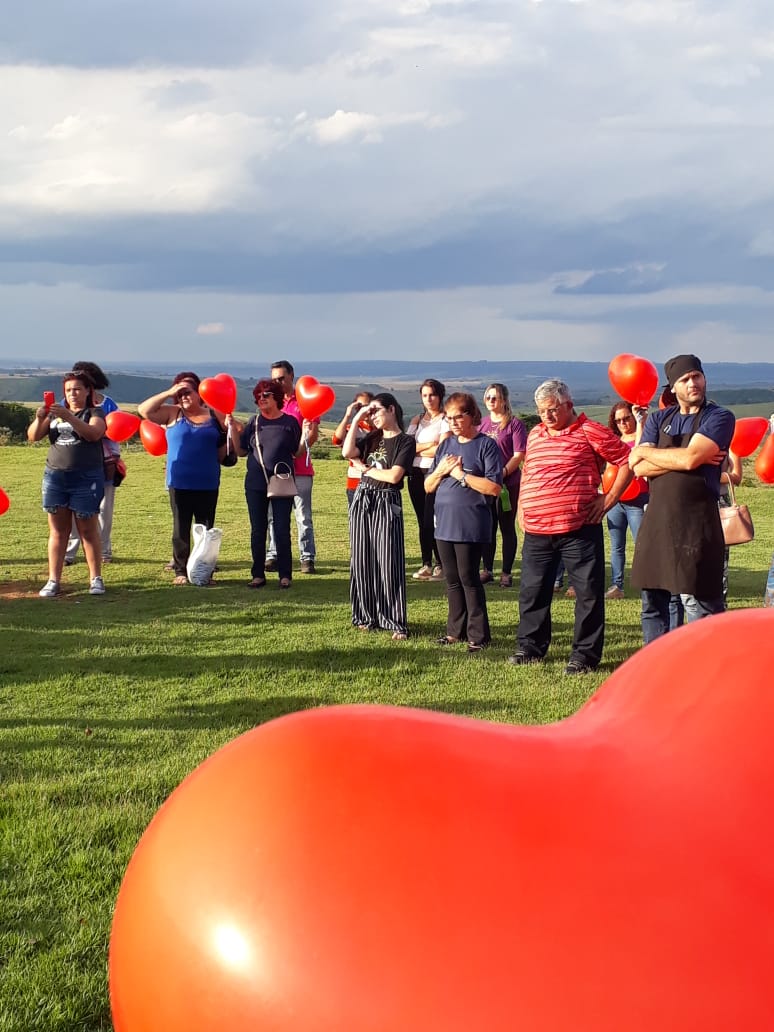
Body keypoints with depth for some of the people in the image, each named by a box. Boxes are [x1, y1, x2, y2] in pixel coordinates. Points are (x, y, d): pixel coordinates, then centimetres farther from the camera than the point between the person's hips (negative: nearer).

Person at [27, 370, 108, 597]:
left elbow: (94, 433, -18)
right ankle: (53, 581, 3)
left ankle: (96, 579, 6)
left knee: (88, 530, -1)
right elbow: (33, 436, 6)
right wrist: (39, 419, -14)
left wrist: (68, 416, -28)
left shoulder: (94, 413, 4)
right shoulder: (55, 413, 15)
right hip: (55, 476, 3)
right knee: (57, 530, 3)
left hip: (86, 478, -3)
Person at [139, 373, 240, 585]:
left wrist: (232, 429, -7)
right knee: (181, 529, 4)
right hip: (179, 483, -1)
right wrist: (168, 393, -8)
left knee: (206, 529, 6)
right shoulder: (173, 413, 5)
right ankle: (181, 571, 11)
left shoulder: (215, 416, 7)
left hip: (208, 484, 1)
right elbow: (144, 410, -6)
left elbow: (227, 451, 11)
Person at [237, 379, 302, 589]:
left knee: (282, 530, -1)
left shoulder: (289, 422, 1)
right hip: (256, 484, 3)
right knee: (257, 531, 6)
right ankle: (258, 575, 13)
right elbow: (241, 451, 7)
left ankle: (285, 575, 6)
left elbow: (297, 452, 3)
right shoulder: (254, 422, 7)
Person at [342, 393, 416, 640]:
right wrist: (356, 420, -1)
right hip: (362, 500, 6)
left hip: (386, 502, -6)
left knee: (389, 564, -7)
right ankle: (367, 617, 16)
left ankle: (396, 623, -4)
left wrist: (366, 470, -3)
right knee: (362, 561, 7)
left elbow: (394, 476, -16)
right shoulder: (373, 438, 13)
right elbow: (347, 452, -3)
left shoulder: (405, 441, -5)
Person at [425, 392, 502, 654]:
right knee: (452, 580, 10)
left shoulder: (486, 445, -6)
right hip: (444, 522, 6)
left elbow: (494, 487, -15)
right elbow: (428, 487, 14)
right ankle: (456, 630, 20)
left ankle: (478, 635, 4)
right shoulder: (446, 444, 12)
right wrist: (440, 471, -6)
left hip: (471, 524, -6)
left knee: (468, 578, -3)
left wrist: (461, 474, -14)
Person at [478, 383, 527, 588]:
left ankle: (507, 572, 8)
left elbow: (519, 455, -10)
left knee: (507, 527, 2)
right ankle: (487, 570, 17)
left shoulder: (514, 424, -4)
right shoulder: (482, 423, 12)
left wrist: (503, 472, -22)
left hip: (507, 483, -4)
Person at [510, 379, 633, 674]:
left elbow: (627, 461, -3)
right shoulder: (535, 434, 15)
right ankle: (531, 646, 25)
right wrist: (521, 504, 19)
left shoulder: (590, 432, -5)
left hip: (579, 529, -5)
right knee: (532, 591, 11)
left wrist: (609, 498, -7)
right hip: (536, 531, 5)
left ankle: (585, 654, 8)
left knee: (588, 593, -1)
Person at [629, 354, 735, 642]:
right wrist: (682, 459, -12)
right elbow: (640, 469, -1)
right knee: (652, 603, 12)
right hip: (656, 520, 6)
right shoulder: (659, 419, 13)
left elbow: (689, 458, -17)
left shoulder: (720, 418, -2)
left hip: (696, 523, -6)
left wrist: (645, 451, -2)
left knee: (700, 605, -6)